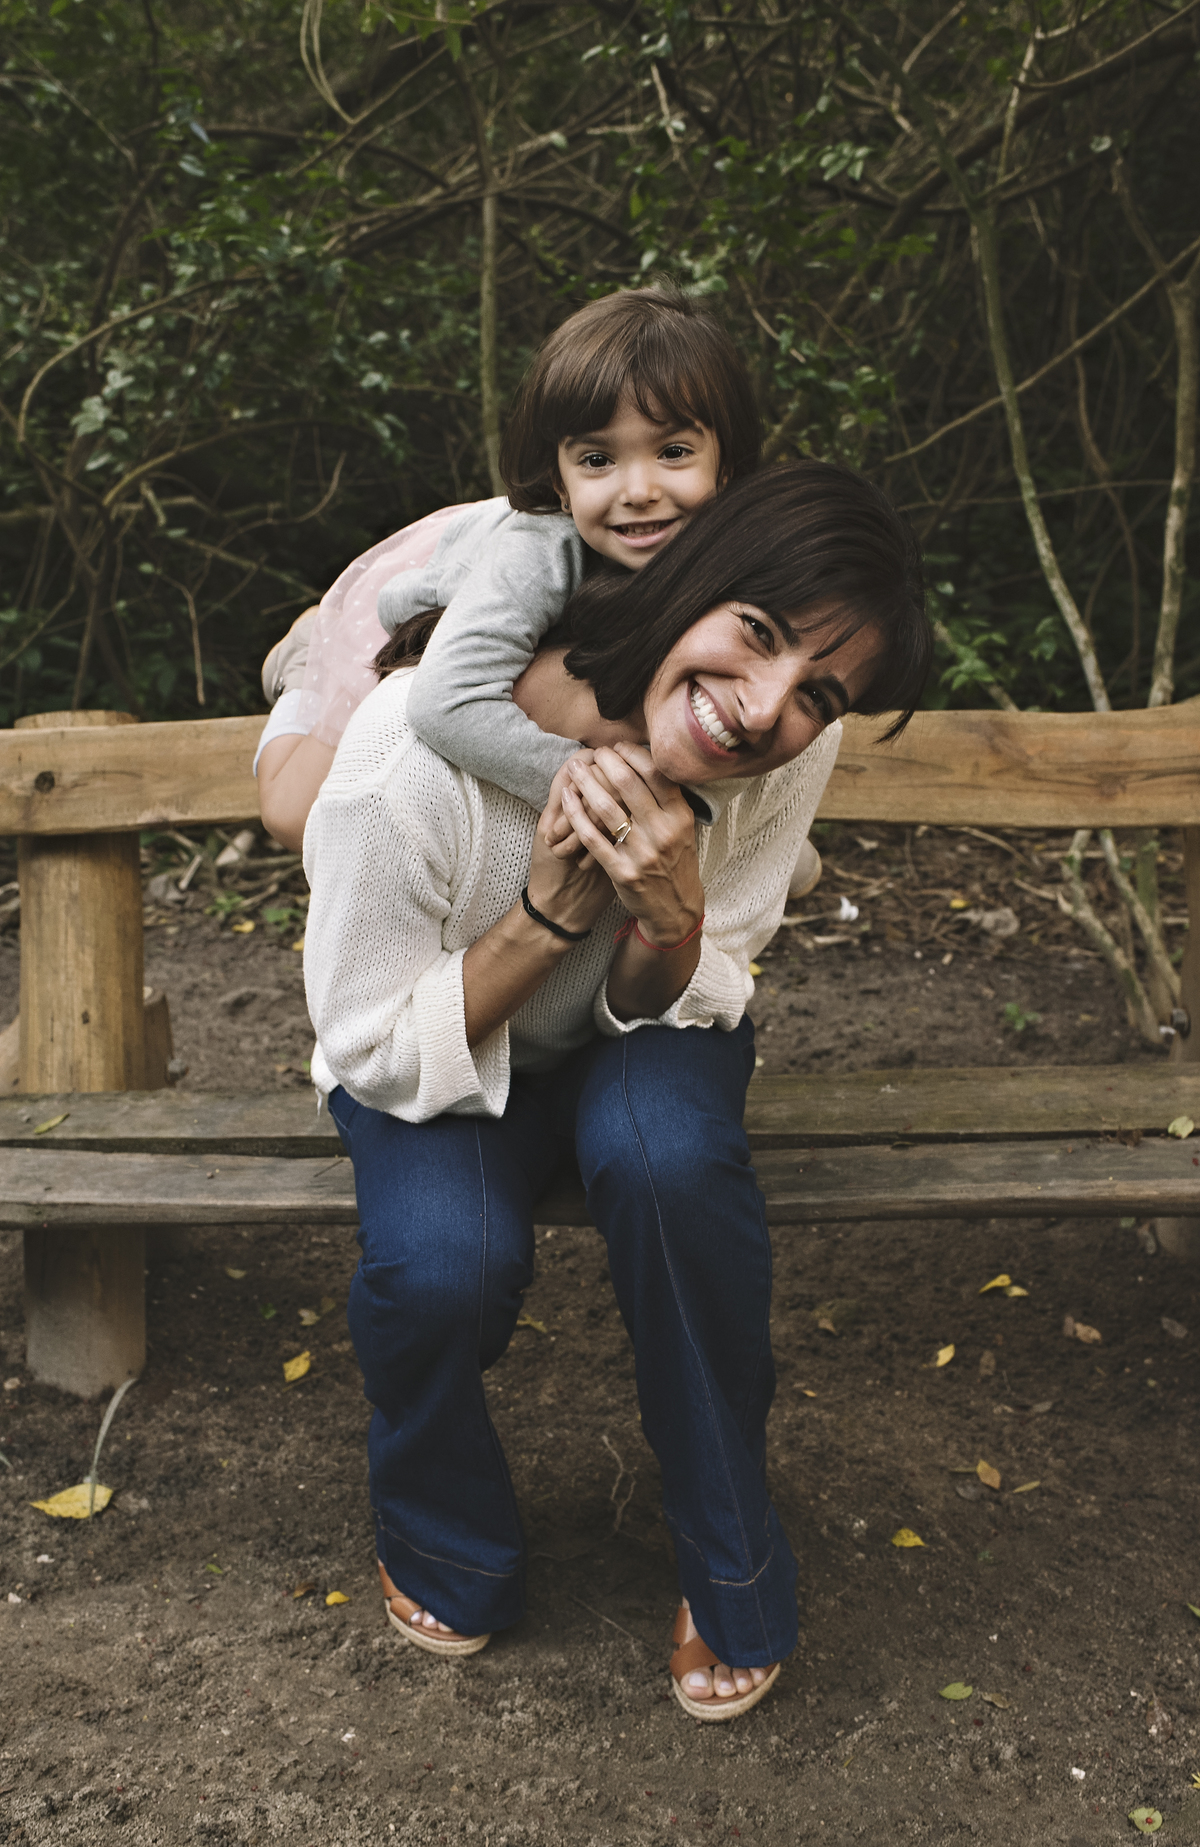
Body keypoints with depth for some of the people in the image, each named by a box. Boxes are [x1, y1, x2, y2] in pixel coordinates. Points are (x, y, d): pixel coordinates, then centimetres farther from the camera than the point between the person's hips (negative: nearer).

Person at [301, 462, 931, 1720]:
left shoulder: (786, 756, -23)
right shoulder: (416, 747, -34)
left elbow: (684, 1006, -13)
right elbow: (376, 1053, -22)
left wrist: (670, 916, -37)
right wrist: (552, 910, -37)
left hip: (636, 1031, 2)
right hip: (434, 1056, -1)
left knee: (668, 1156, -32)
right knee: (443, 1261, -31)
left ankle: (731, 1568, -7)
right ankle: (447, 1561, 4)